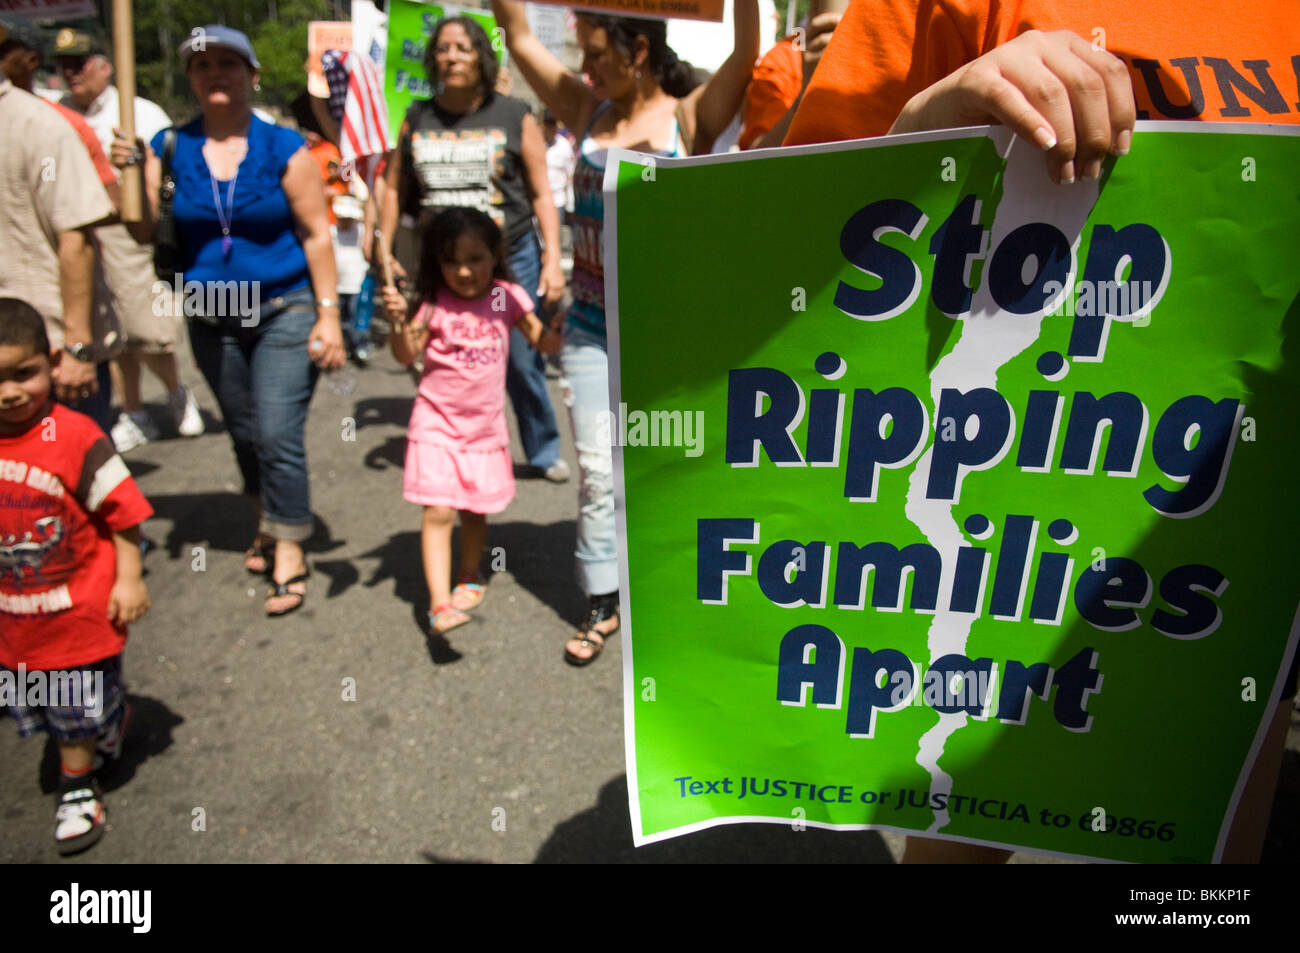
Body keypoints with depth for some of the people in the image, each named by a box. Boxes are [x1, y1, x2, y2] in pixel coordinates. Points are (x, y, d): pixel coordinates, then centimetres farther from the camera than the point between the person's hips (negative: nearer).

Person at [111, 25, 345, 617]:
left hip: (284, 311, -4)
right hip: (212, 318, 4)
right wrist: (127, 174, -18)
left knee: (278, 437, -9)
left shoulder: (283, 148, -5)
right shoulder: (169, 148, 3)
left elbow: (316, 234, -6)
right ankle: (268, 523, 36)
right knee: (244, 434, 16)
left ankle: (289, 554, 3)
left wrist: (328, 314, -11)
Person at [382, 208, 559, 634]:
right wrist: (398, 321, -24)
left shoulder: (507, 297, -2)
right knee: (438, 512, -10)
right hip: (437, 423, -2)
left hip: (485, 424, 2)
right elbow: (406, 355, -8)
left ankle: (470, 577, 38)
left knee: (474, 510, 15)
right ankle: (439, 605, -9)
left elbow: (545, 341, -3)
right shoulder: (436, 304, -7)